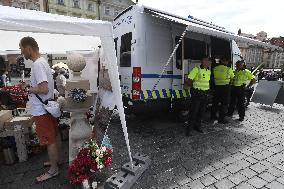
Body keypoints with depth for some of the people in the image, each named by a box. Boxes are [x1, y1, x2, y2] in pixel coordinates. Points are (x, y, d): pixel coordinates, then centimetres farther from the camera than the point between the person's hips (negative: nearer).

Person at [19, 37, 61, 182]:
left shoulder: (37, 64, -20)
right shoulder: (42, 61, 11)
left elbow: (44, 89, -27)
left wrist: (27, 89, -11)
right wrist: (30, 86, 9)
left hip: (42, 110, -10)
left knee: (49, 140, 3)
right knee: (54, 136, 20)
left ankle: (53, 170, 20)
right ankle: (55, 160, 38)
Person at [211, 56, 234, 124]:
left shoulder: (215, 68, 0)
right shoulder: (228, 69, -8)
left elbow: (213, 77, 6)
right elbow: (232, 77, 7)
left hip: (216, 87, 4)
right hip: (225, 87, -4)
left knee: (215, 102, 16)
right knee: (224, 103, 5)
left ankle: (213, 116, 27)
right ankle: (221, 119, 9)